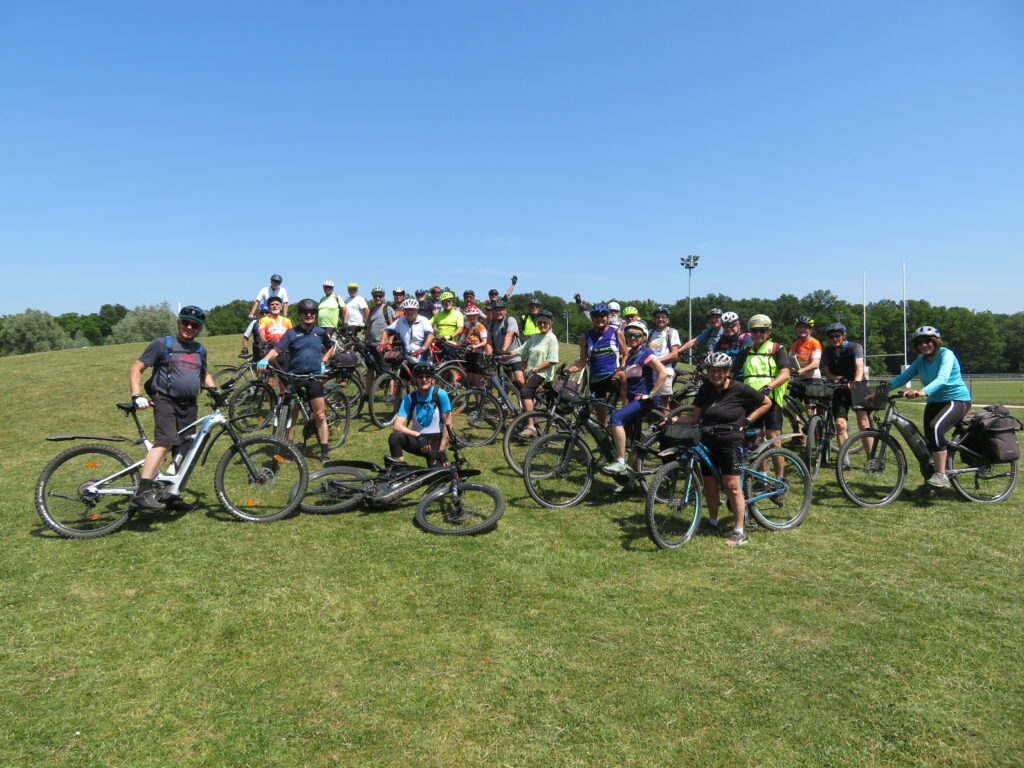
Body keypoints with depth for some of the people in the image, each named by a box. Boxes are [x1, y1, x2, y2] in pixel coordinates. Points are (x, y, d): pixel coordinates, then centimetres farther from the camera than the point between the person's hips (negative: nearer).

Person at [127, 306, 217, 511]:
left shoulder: (200, 350, 18)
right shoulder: (162, 344, 1)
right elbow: (136, 368, 0)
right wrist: (136, 396, -14)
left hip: (189, 406, 6)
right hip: (165, 400, -6)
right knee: (166, 442, -27)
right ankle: (142, 492, -30)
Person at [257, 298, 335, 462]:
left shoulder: (320, 333, 7)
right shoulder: (291, 333, -1)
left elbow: (330, 349, 25)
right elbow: (277, 349, -14)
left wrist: (323, 362, 10)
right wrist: (265, 360, -32)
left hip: (314, 377, 1)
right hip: (294, 377, -1)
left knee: (319, 415, -2)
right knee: (291, 415, 5)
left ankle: (325, 451, 5)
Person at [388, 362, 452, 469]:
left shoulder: (440, 394, -12)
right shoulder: (409, 398, -6)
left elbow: (448, 424, -11)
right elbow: (397, 426, -14)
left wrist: (441, 450, -15)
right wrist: (418, 436, -28)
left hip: (435, 441, -2)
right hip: (417, 440, 2)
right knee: (394, 437, -28)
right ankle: (400, 471, -17)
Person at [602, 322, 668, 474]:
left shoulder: (646, 353, -9)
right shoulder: (630, 354, 16)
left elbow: (663, 373, -19)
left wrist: (650, 394, -19)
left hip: (645, 399, -9)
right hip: (634, 399, 9)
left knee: (616, 417, -25)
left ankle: (621, 463, -24)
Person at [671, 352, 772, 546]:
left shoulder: (739, 389, -5)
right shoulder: (705, 390, 7)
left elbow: (767, 403, 6)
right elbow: (694, 417, 5)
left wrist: (747, 421, -1)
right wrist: (675, 419, -12)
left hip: (730, 442, -5)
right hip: (708, 442, 5)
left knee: (732, 486, -8)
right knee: (709, 484, 10)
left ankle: (740, 532, 0)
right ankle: (712, 521, 29)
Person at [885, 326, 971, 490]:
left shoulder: (946, 354, -14)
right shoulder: (921, 361, 7)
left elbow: (942, 378, -31)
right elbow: (903, 377, -1)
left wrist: (923, 392, -48)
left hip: (957, 399, -7)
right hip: (935, 402, 7)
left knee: (935, 428, -31)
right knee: (928, 439, 5)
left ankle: (941, 475, -26)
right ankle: (930, 474, 25)